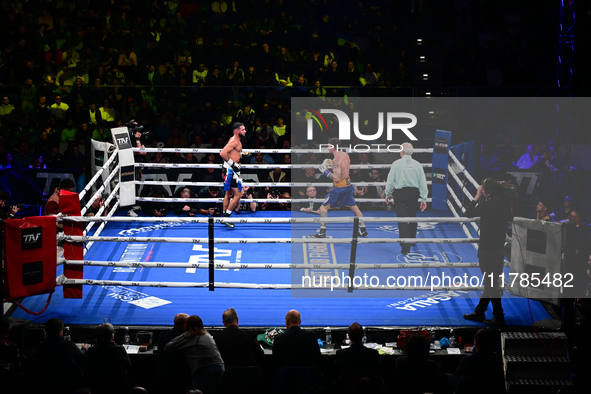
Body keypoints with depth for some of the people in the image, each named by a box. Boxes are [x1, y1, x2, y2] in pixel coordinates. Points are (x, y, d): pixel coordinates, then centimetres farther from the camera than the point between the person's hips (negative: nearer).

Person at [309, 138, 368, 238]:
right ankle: (363, 231, 25)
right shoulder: (345, 155, 2)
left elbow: (336, 178, -28)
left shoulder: (336, 160, -23)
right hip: (348, 185, 8)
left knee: (323, 208, 1)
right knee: (354, 207, 19)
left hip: (339, 188, -8)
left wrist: (325, 171, -17)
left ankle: (322, 232, 0)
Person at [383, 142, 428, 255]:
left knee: (402, 219, -4)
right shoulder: (417, 164, 4)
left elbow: (390, 181, -2)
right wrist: (424, 199, 10)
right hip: (414, 193, 3)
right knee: (412, 216, 22)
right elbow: (423, 182, 5)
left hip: (400, 193, -3)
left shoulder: (397, 163, -5)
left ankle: (406, 247, -10)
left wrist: (387, 194, 10)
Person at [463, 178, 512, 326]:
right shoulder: (506, 205, 0)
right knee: (491, 282, 17)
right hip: (500, 248, 8)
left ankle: (499, 317, 4)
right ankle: (479, 312, 30)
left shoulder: (486, 205, -21)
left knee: (491, 283, 0)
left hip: (487, 250, -8)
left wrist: (477, 196, -2)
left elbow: (468, 213, -9)